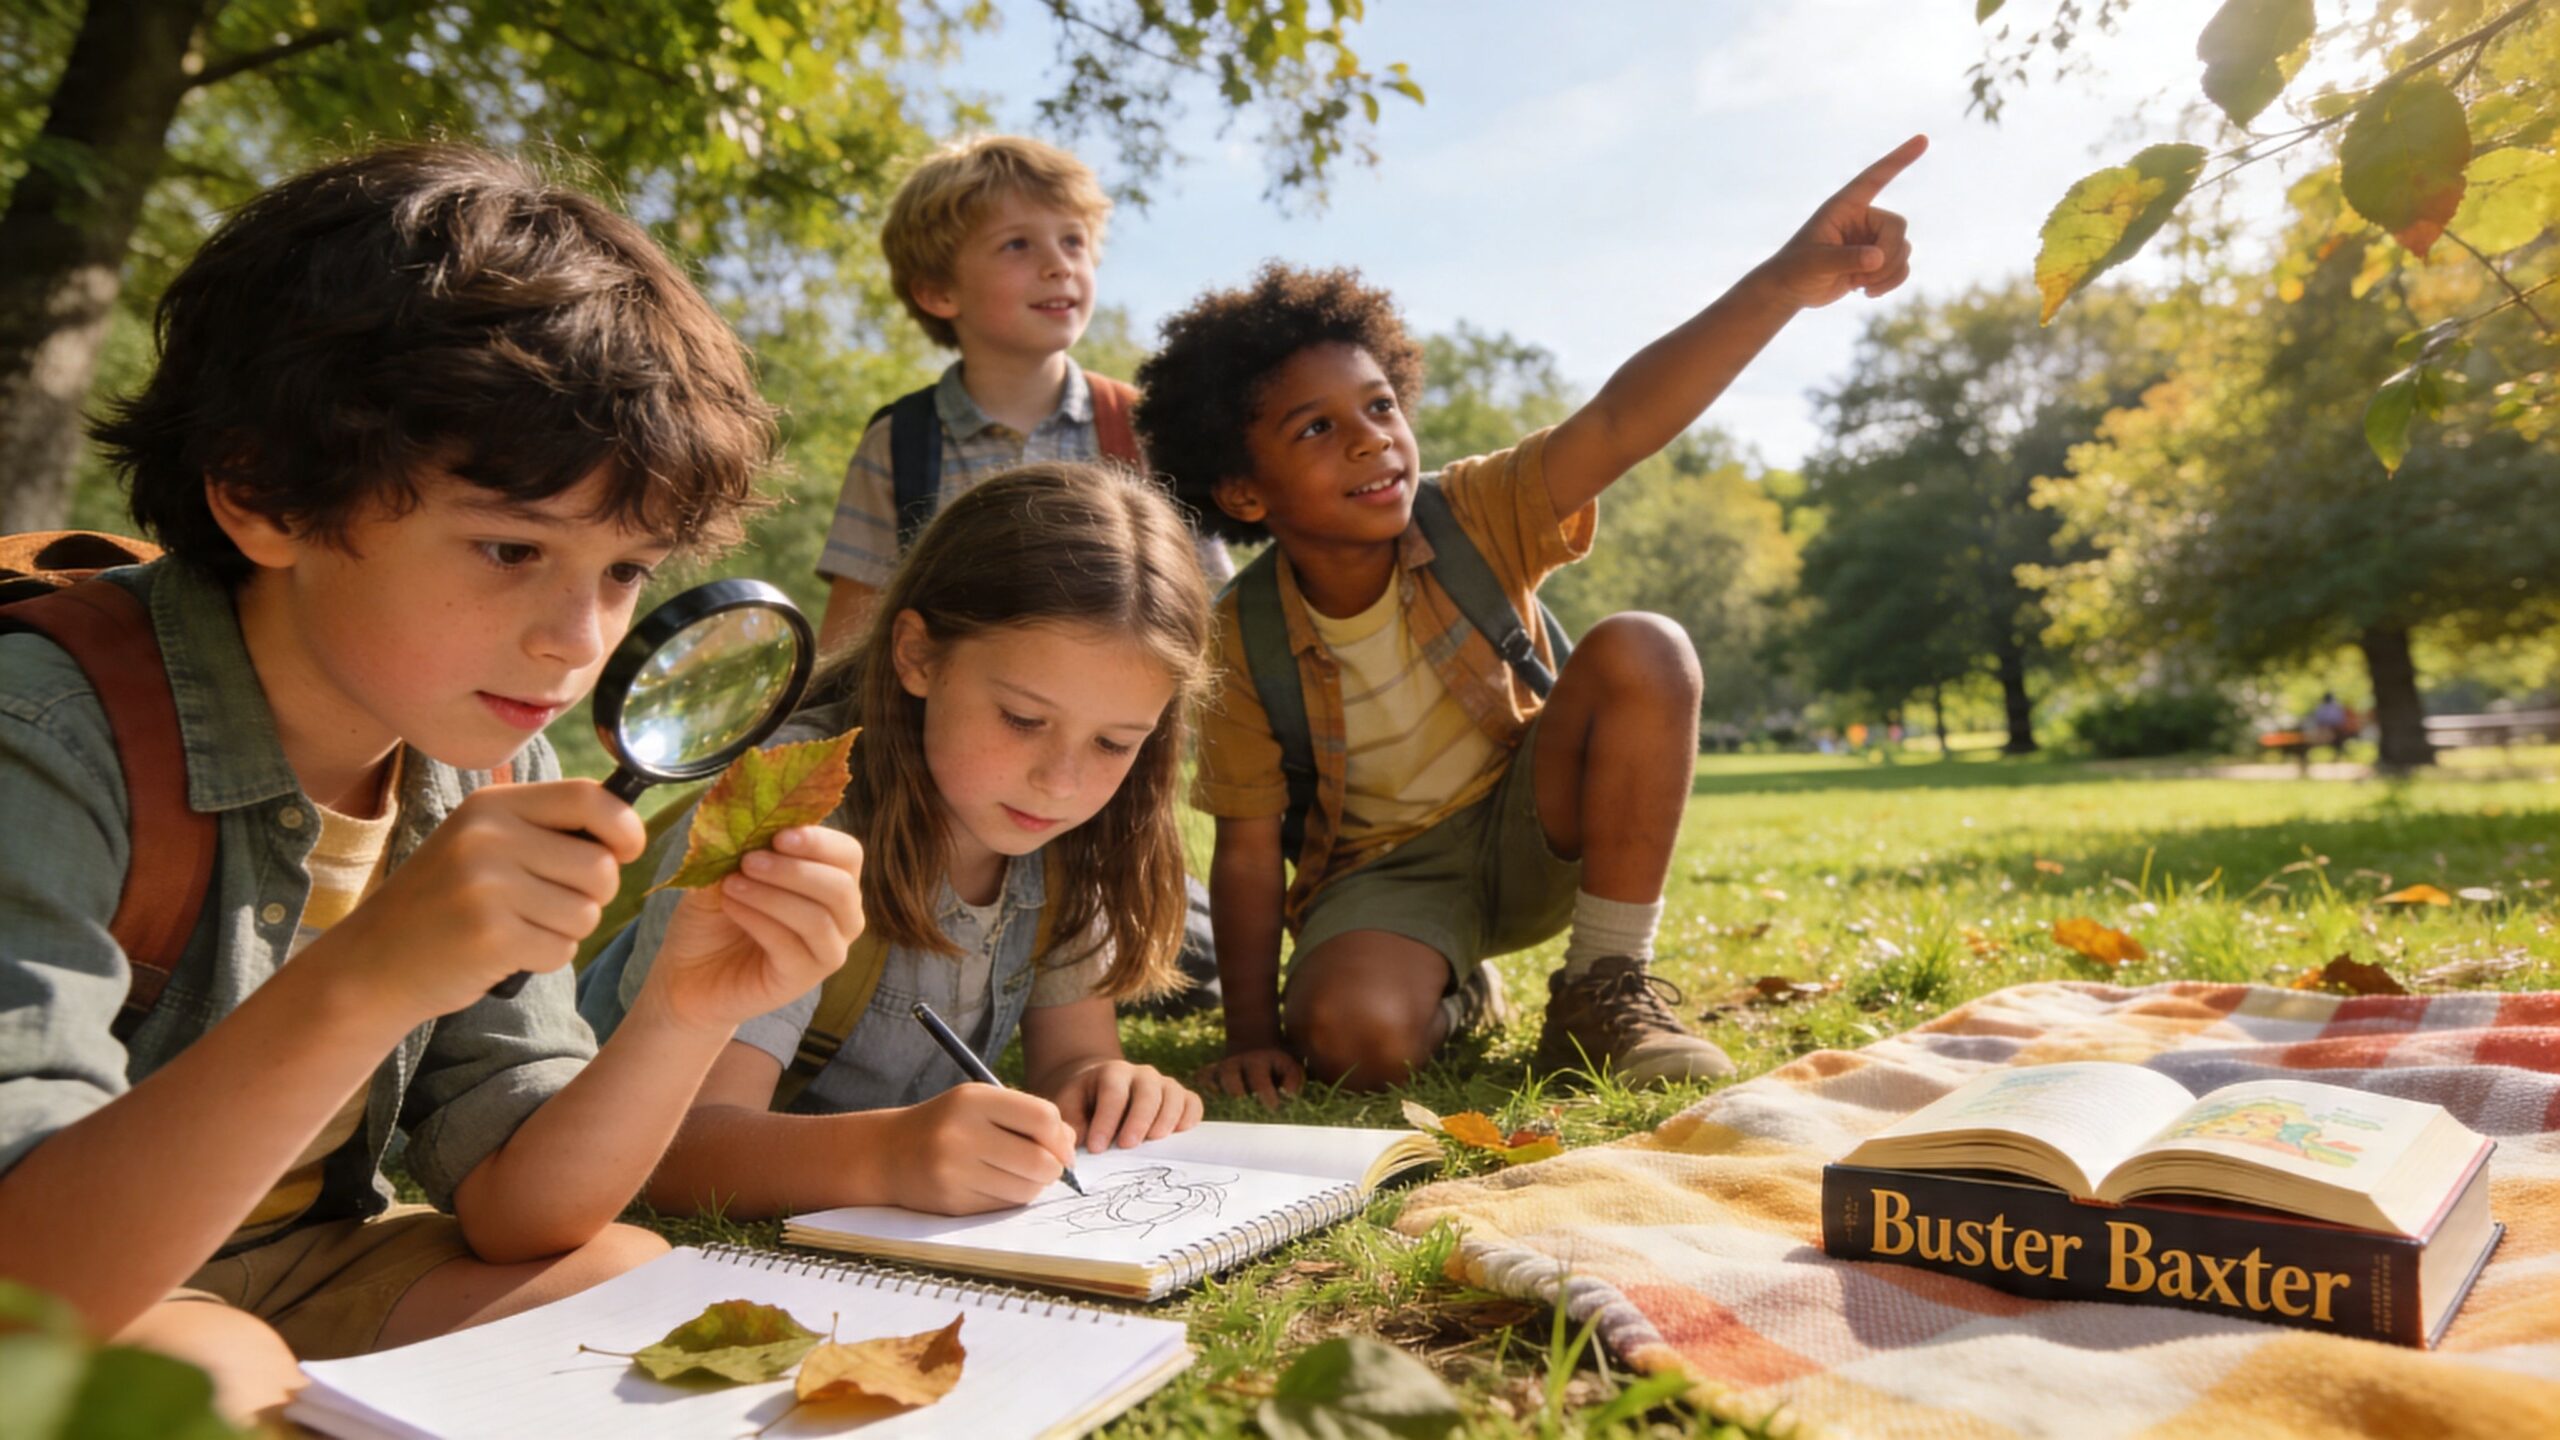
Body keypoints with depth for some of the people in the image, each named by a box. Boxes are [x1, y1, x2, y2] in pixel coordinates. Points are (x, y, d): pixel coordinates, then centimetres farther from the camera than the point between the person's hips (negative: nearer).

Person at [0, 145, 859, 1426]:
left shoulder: (490, 763, -7)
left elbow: (508, 1215, -6)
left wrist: (685, 1018, -25)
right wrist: (360, 984, -43)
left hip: (284, 1275, 5)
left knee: (626, 1281, -15)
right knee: (204, 1374, -34)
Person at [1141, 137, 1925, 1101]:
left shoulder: (1475, 518, -15)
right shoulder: (1246, 643, -16)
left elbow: (1619, 423, -33)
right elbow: (1249, 853, -11)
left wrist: (1781, 283, -48)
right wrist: (1252, 1039, -18)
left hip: (1532, 832, 1)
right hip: (1384, 874, -1)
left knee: (1641, 652, -27)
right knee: (1349, 1036, -34)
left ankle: (1602, 992, -15)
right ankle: (1451, 993, 9)